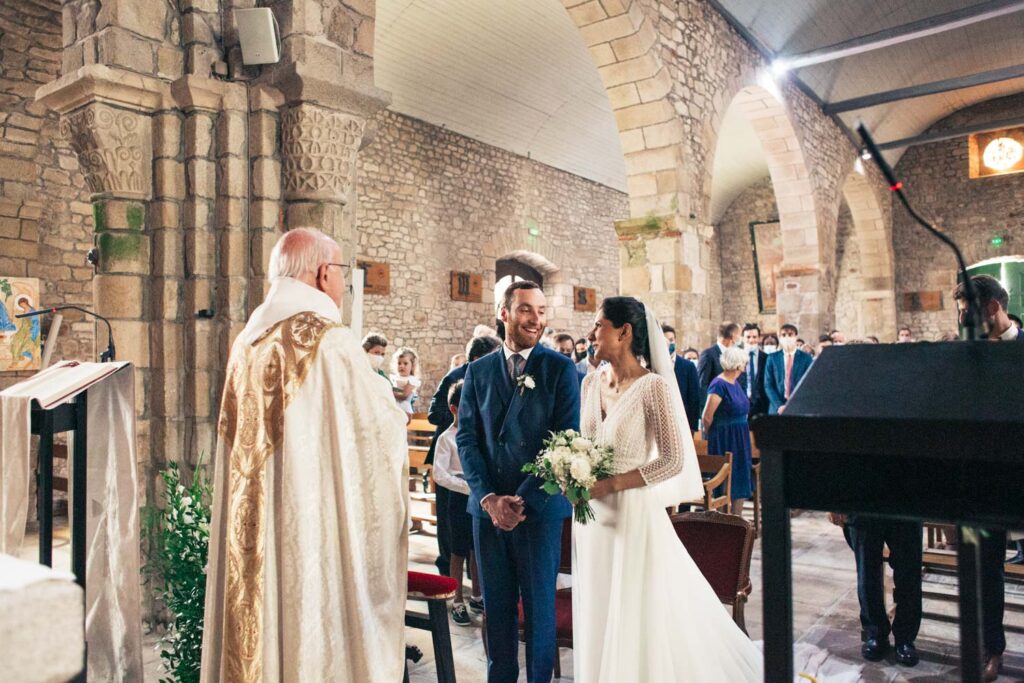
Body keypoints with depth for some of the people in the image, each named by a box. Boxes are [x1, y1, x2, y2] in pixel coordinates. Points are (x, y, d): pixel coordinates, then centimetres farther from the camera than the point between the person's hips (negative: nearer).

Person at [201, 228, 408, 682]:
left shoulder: (247, 342, 8)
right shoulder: (330, 341, -14)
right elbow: (381, 428, -10)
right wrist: (383, 393, 11)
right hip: (316, 526, -7)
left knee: (258, 630, 15)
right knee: (315, 628, 3)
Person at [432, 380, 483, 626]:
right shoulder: (447, 438, -9)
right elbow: (439, 475, -17)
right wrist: (468, 487, -21)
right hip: (459, 498, -5)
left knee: (478, 550, 14)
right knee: (459, 552, 5)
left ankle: (476, 597, 30)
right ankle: (458, 602, 18)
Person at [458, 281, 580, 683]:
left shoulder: (561, 368, -2)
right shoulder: (478, 371, 7)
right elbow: (467, 438, 4)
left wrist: (524, 499, -13)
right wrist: (488, 497, -8)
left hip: (540, 506, -3)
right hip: (487, 506, 3)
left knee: (539, 604, 9)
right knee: (496, 604, 13)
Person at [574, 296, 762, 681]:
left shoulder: (653, 386, -14)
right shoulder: (591, 383, 5)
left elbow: (673, 461, -16)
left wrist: (610, 484, -19)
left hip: (633, 514, -6)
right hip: (593, 517, 6)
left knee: (638, 621, 6)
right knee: (598, 619, 16)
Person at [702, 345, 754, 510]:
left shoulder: (735, 383, 10)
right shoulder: (719, 384, -17)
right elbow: (707, 417, -17)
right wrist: (713, 435, -1)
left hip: (740, 440, 8)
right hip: (724, 441, -8)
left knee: (741, 483, 12)